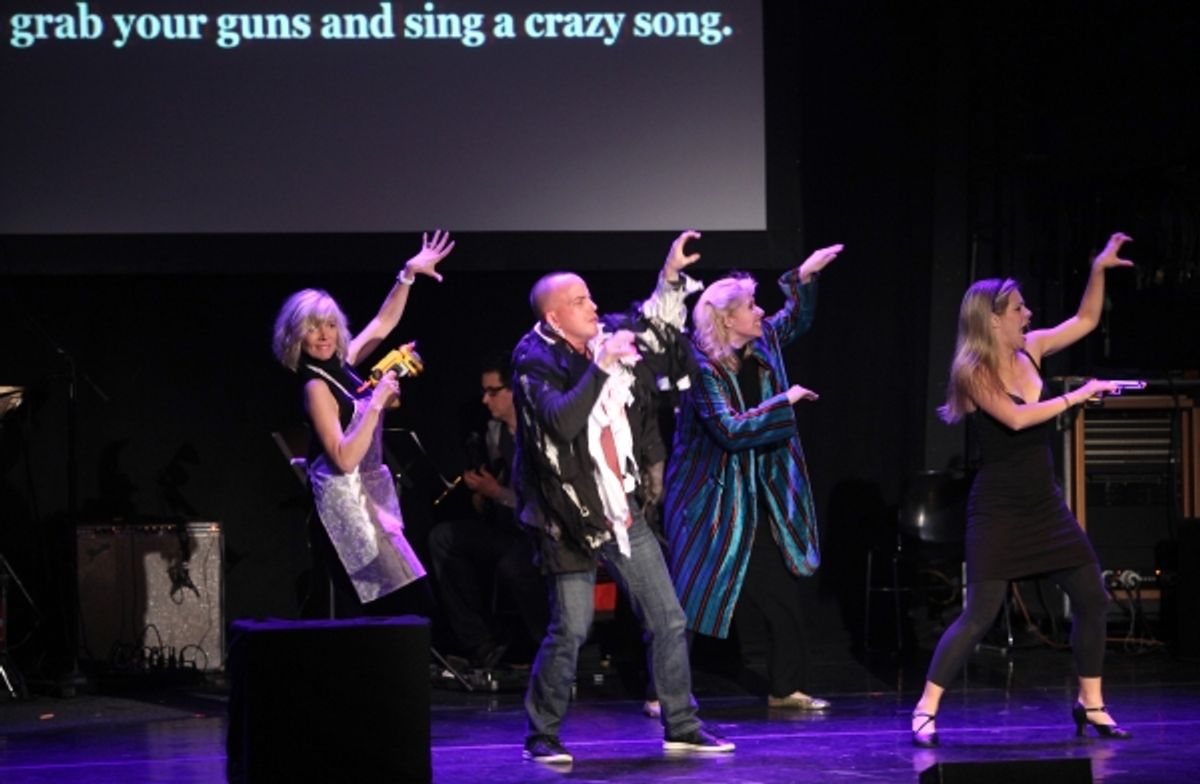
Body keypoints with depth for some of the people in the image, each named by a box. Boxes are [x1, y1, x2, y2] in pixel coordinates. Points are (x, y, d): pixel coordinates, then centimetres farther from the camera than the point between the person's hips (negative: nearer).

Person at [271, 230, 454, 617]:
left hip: (368, 497, 9)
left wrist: (409, 274, 13)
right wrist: (377, 403, -19)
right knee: (408, 602, -15)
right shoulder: (316, 387, -13)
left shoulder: (341, 365, 9)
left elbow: (383, 323, 21)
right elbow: (345, 458, -22)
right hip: (346, 503, -9)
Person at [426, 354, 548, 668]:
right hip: (508, 527, 9)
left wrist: (496, 493, -17)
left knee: (512, 564, -36)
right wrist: (482, 496, -2)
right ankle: (481, 645, -6)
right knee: (442, 538, -5)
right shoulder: (495, 432, 10)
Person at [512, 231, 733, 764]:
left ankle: (681, 727, 15)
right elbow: (564, 420, -28)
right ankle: (541, 735, 8)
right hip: (572, 519, -7)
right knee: (570, 630, -6)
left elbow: (655, 328, 25)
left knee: (666, 619, 7)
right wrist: (602, 366, -26)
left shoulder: (600, 345, 7)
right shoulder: (534, 364, -11)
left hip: (621, 511, 7)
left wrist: (671, 276, 12)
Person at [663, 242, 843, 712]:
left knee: (782, 594, 5)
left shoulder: (763, 347, 4)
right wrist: (784, 402, -20)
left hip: (756, 503, 7)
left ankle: (786, 688, 14)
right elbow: (731, 430, -25)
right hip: (710, 501, -7)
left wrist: (803, 277, 11)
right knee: (689, 598, -4)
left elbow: (796, 322, 25)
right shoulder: (703, 369, -17)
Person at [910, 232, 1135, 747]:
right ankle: (925, 712, -6)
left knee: (1092, 598, 7)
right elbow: (1016, 418, -28)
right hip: (998, 509, -7)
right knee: (980, 614, -12)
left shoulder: (1029, 350, 5)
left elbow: (1085, 321, 14)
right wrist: (1078, 395, -23)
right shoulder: (974, 372, -14)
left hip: (1044, 504, 7)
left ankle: (1091, 704, 20)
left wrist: (1099, 269, 2)